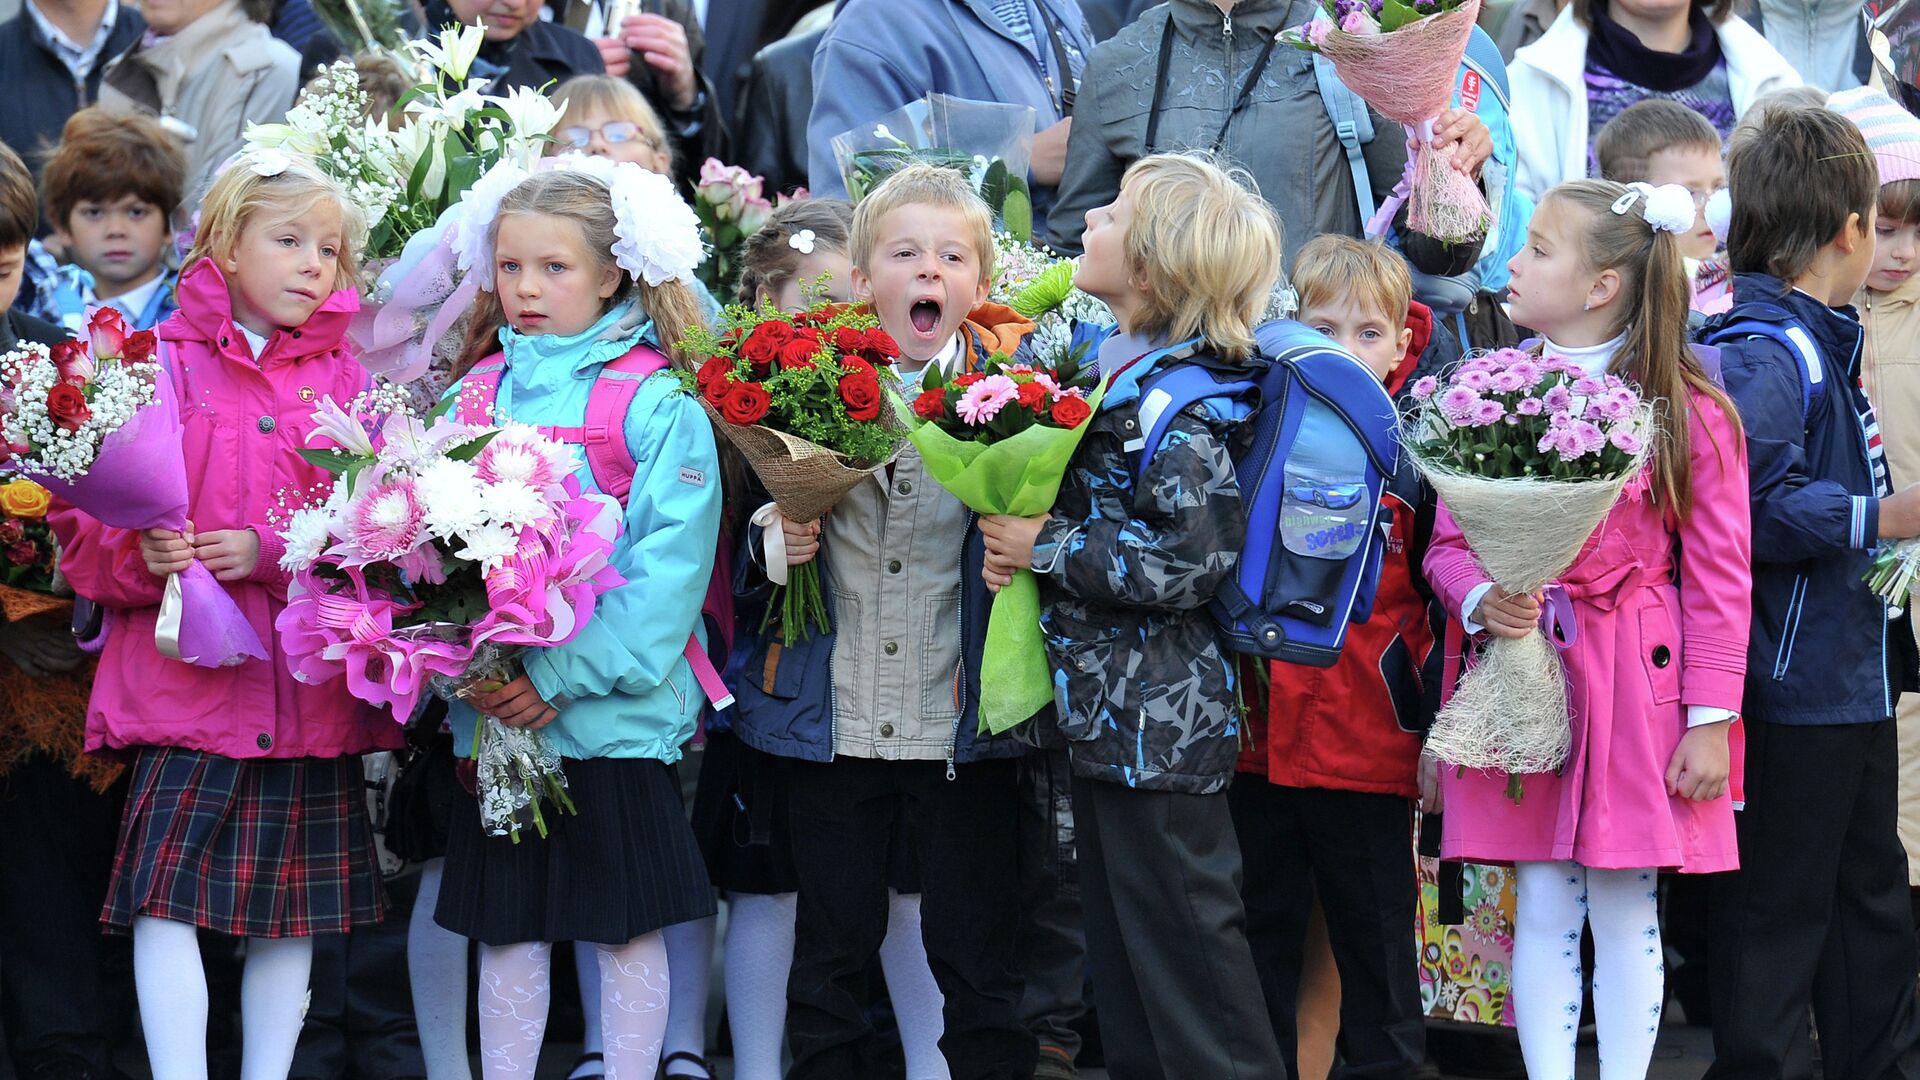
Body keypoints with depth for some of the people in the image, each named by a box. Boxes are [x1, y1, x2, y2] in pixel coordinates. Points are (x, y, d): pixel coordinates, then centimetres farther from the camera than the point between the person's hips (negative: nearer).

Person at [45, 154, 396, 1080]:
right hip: (181, 679, -3)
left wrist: (269, 553, -12)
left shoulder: (346, 381, 8)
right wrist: (139, 554, -20)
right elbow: (80, 519, 0)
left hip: (310, 685, 3)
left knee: (291, 912, 8)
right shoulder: (160, 366, 2)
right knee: (167, 899, -8)